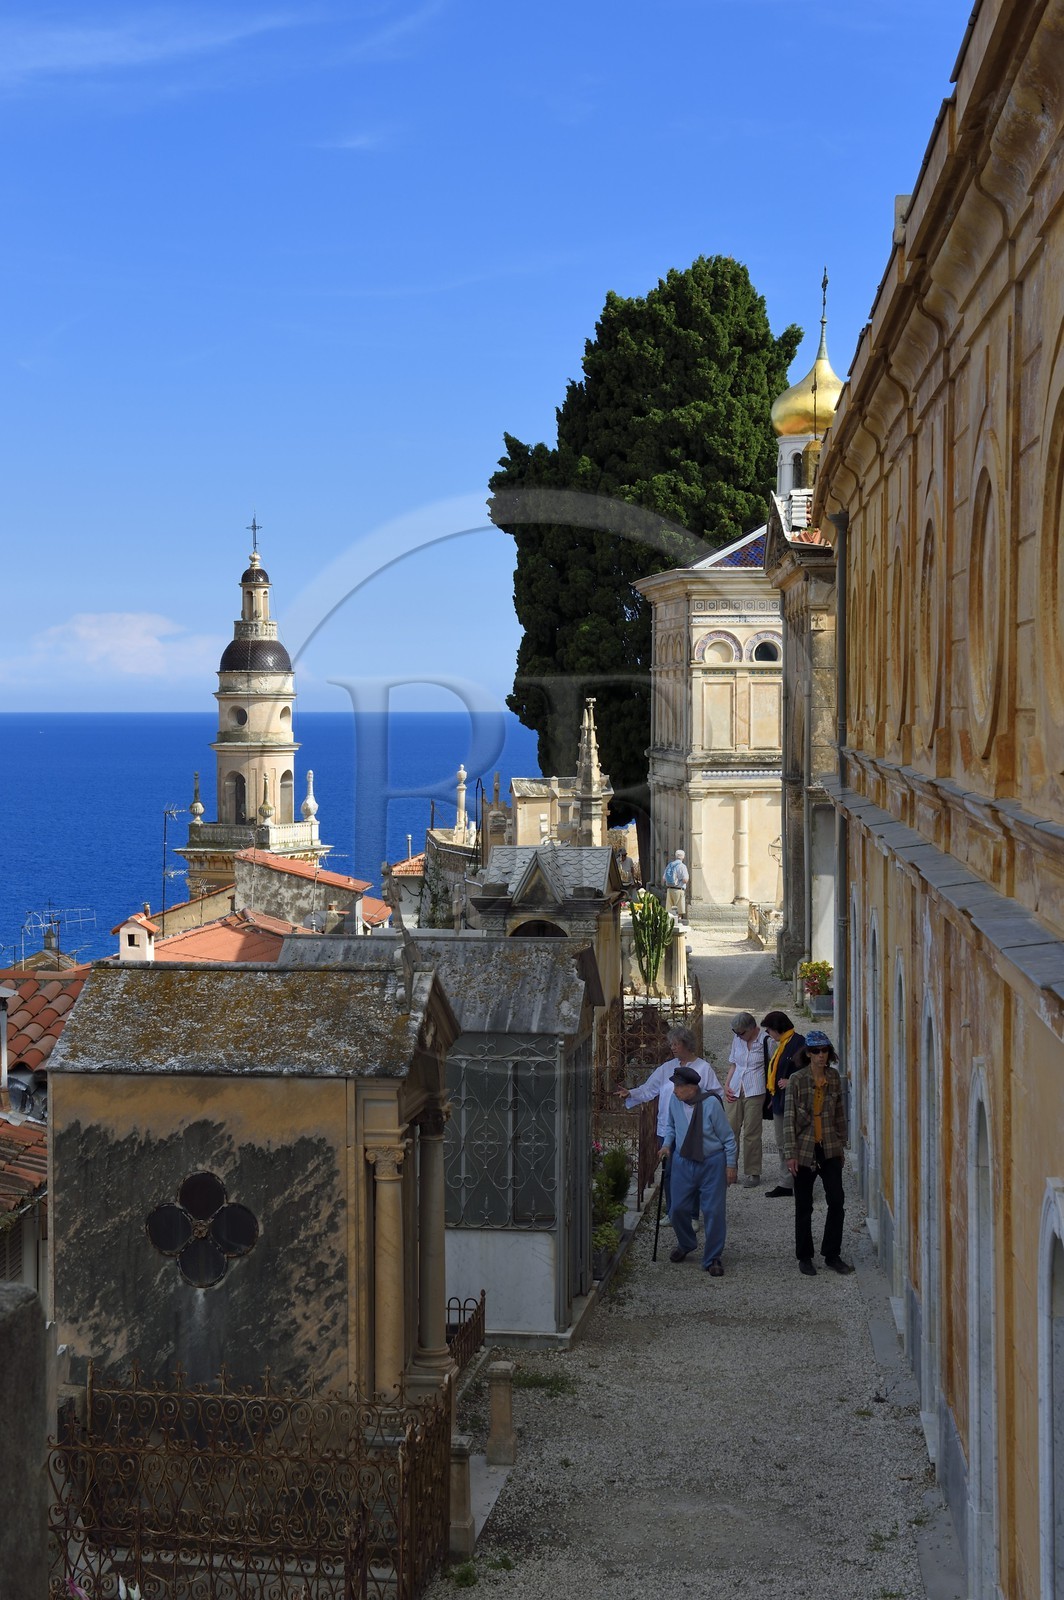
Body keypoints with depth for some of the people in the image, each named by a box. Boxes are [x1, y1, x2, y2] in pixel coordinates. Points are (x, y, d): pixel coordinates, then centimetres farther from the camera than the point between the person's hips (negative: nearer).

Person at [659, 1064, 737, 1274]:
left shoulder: (711, 1103, -20)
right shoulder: (675, 1101, -7)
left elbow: (728, 1137, -9)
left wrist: (730, 1165, -7)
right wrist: (667, 1144, -2)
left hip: (711, 1164, -4)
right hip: (683, 1162, 4)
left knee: (714, 1211, -2)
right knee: (678, 1209, 8)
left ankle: (712, 1259, 12)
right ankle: (685, 1244, 37)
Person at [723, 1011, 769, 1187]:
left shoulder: (766, 1041, -7)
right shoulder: (737, 1039, 8)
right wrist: (726, 1085, 4)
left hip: (755, 1092, -5)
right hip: (734, 1091, 5)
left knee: (751, 1133, -1)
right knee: (729, 1131, 1)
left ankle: (752, 1173, 9)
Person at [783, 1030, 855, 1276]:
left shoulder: (834, 1078, 3)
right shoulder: (797, 1079, -9)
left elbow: (840, 1113, 12)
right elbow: (789, 1117, -9)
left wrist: (842, 1145, 12)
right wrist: (791, 1153, -12)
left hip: (829, 1149, 3)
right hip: (805, 1149, -3)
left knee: (837, 1202, -2)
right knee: (804, 1207, 7)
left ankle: (832, 1255, 11)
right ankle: (804, 1257, 19)